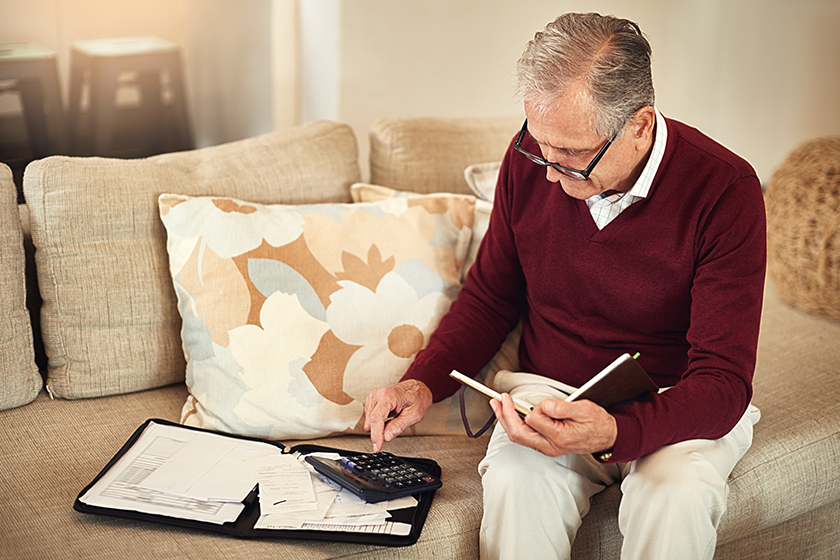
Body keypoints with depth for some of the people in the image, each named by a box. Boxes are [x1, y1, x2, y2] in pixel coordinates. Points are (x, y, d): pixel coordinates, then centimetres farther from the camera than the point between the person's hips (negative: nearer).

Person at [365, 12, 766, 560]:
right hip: (550, 393, 2)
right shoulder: (531, 160, -7)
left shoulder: (723, 189, -19)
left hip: (675, 408, -1)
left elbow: (723, 382, -21)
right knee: (515, 480, -32)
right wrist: (423, 382, -10)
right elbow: (489, 297, 8)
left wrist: (615, 432, -40)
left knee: (675, 498, -34)